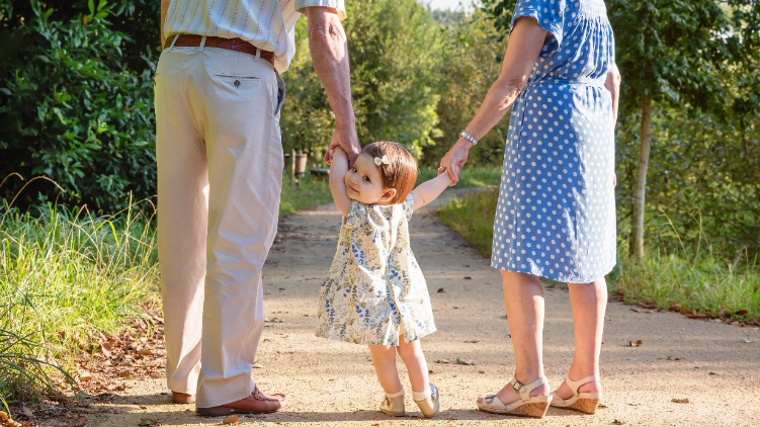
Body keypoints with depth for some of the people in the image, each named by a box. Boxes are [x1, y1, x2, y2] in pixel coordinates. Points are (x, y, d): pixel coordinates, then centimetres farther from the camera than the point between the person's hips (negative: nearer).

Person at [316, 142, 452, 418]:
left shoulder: (356, 214, -25)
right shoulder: (401, 209, -10)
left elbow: (335, 180, -15)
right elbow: (422, 193, 9)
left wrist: (339, 151, 1)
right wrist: (447, 176, 27)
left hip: (371, 299, -4)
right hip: (401, 293, 4)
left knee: (382, 353, 14)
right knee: (410, 348, 21)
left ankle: (395, 400, 28)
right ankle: (424, 398, 32)